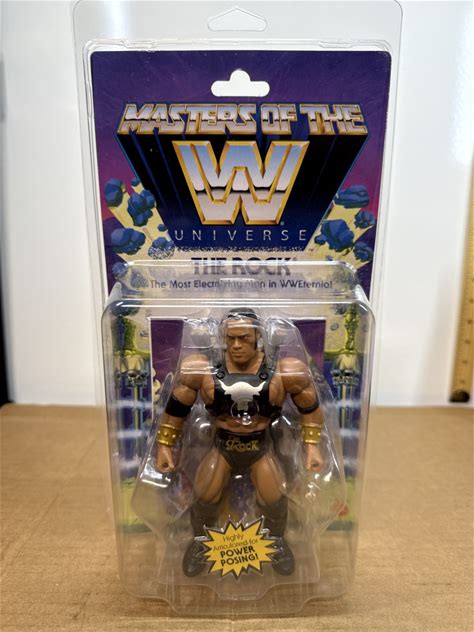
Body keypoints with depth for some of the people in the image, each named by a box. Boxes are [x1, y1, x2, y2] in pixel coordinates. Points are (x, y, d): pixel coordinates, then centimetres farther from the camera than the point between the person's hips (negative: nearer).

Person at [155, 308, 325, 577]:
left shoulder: (283, 373, -22)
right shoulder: (204, 371, -21)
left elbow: (310, 407, -5)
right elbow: (177, 407, -7)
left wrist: (312, 445, -5)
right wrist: (165, 445, -1)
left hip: (261, 447, 0)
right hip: (222, 446, 1)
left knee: (275, 501, -2)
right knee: (204, 498, -1)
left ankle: (277, 541, 35)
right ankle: (200, 542, 35)